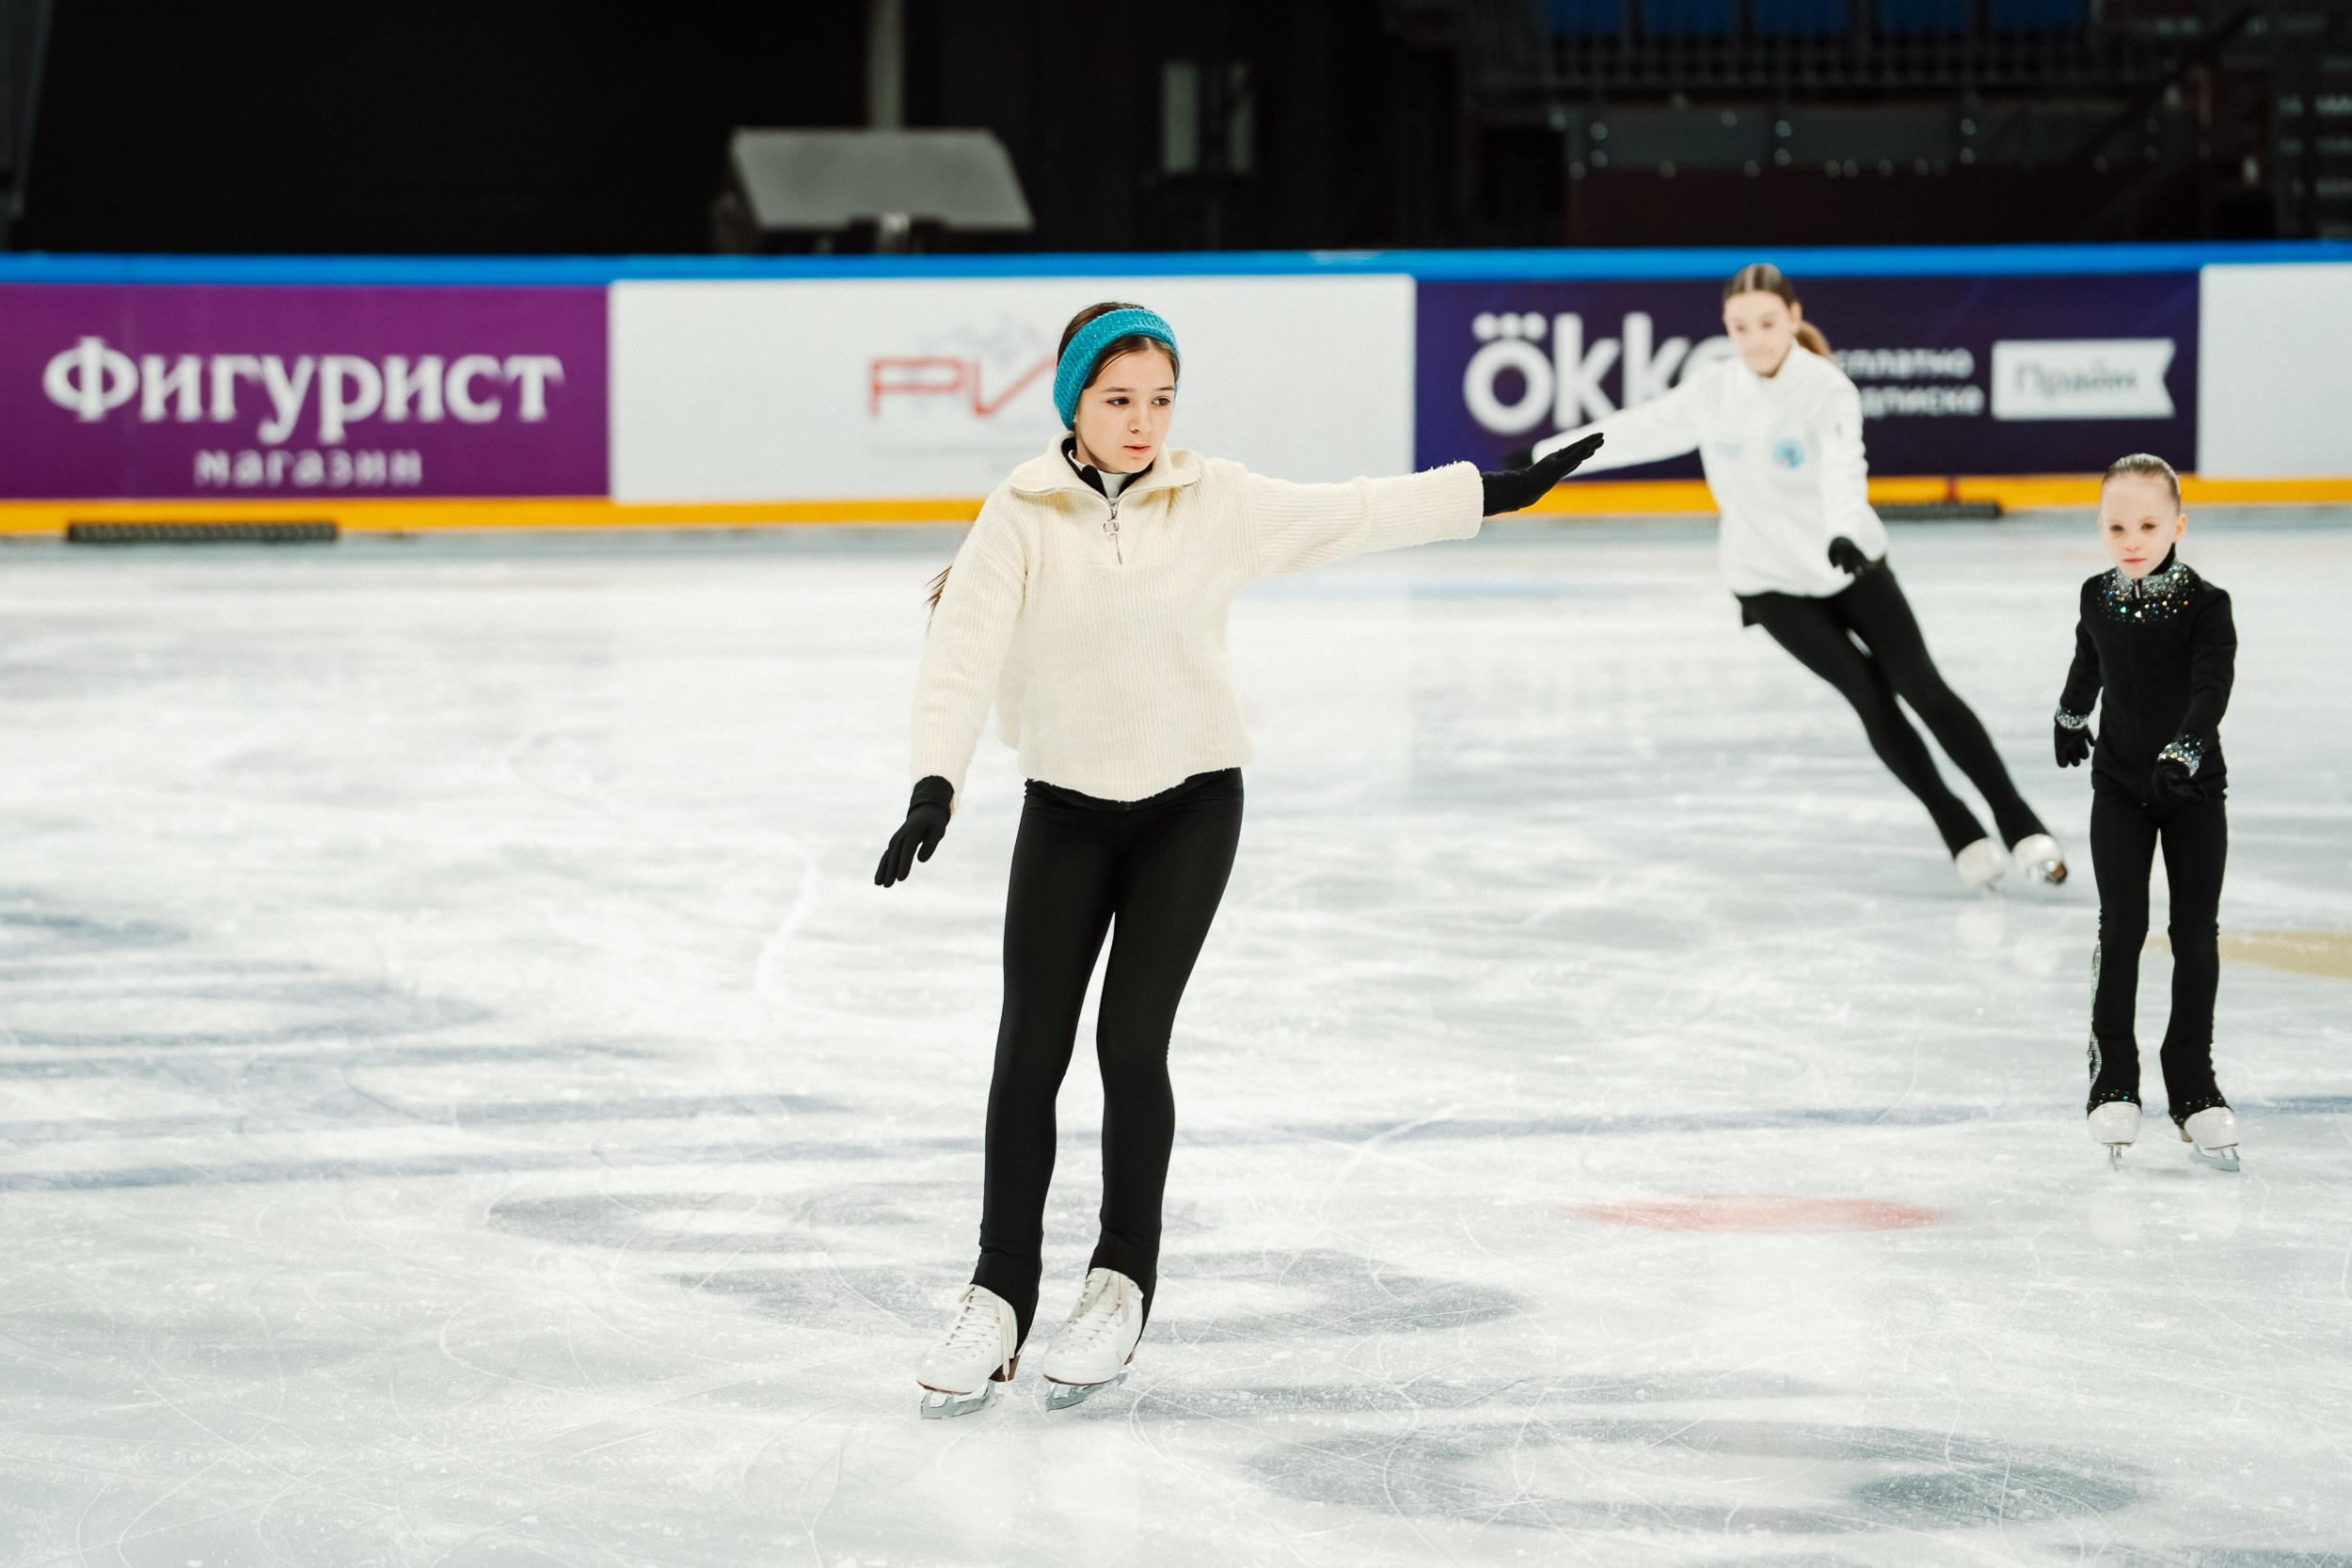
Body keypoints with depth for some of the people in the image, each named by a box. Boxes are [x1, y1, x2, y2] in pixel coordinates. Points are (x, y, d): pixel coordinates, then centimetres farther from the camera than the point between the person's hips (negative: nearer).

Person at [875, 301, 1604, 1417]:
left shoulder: (1214, 503, -3)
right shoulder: (1023, 518, -9)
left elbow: (1350, 518, 6)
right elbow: (964, 648, -19)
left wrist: (1494, 492, 8)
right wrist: (936, 782, -32)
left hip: (1190, 803, 0)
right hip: (1067, 809, 0)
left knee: (1131, 1041, -7)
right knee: (1030, 1048, -2)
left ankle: (1123, 1281, 10)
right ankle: (1000, 1297, 7)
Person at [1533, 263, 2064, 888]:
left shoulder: (1827, 390, -19)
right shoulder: (1712, 390, -6)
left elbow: (1842, 464, -38)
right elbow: (1644, 429, 8)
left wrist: (1845, 530, -57)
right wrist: (1546, 455, 13)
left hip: (1851, 565, -2)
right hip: (1770, 583, 2)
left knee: (1923, 687, -8)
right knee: (1870, 694, -10)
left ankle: (2018, 823, 0)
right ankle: (1959, 832, -1)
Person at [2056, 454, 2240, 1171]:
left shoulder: (2204, 605, -14)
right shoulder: (2099, 598, 0)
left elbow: (2212, 688, -26)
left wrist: (2181, 755, -42)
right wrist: (2070, 718, 38)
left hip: (2192, 789, -2)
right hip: (2120, 786, 2)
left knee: (2197, 934, 2)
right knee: (2122, 927, -5)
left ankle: (2192, 1084, 12)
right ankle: (2112, 1078, 3)